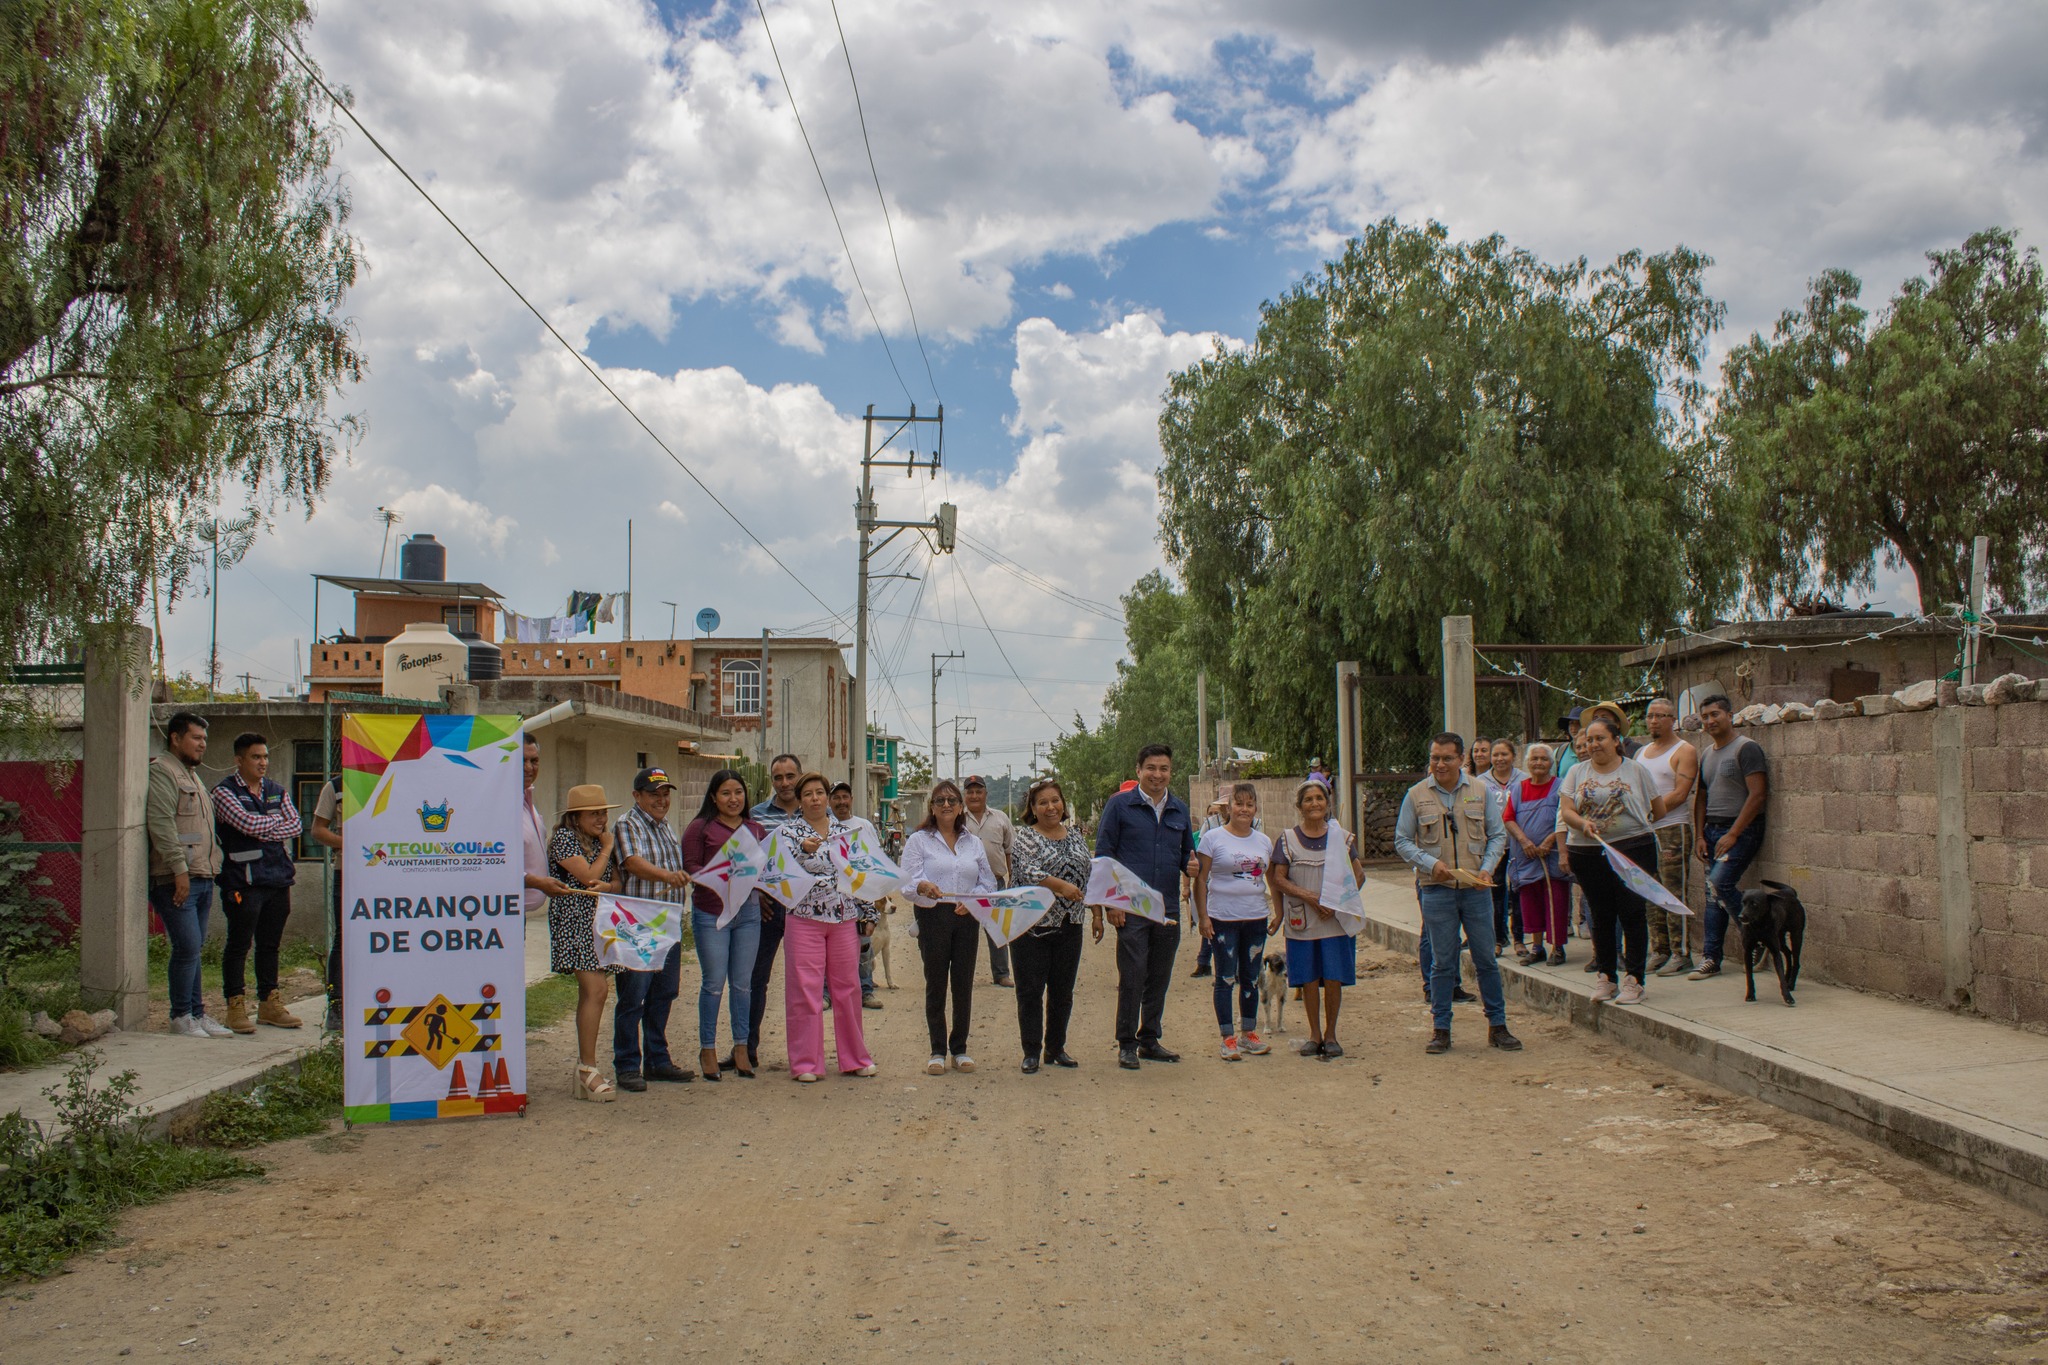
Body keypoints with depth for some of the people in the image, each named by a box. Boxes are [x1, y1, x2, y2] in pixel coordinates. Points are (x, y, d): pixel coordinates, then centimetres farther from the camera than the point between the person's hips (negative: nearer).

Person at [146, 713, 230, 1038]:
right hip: (176, 879, -9)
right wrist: (179, 868, -22)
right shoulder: (162, 771, -6)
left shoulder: (192, 776, 24)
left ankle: (197, 1014, 14)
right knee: (188, 947, -9)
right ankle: (181, 1016, -1)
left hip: (201, 877, 9)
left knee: (193, 948, 11)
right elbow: (161, 823, -17)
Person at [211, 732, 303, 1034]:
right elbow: (249, 825, -16)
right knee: (239, 944, -2)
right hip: (243, 881, -6)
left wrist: (264, 831, -7)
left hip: (278, 878, 6)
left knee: (270, 944, 11)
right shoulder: (224, 792, -2)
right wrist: (278, 821, 0)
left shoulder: (276, 791, 16)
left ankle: (269, 1003, 17)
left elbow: (297, 826, 4)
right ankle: (235, 1005, 5)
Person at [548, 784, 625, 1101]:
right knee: (595, 990, -17)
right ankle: (589, 1068, -16)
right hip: (574, 923, -7)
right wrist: (607, 848, 1)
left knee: (589, 993, 8)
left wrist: (604, 886, -10)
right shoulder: (564, 838, -5)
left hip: (600, 924, 7)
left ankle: (584, 1064, 13)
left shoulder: (603, 840, 18)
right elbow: (588, 875, -13)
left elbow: (616, 883, 13)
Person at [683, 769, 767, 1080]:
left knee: (743, 983, 7)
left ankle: (742, 1049, 16)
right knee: (714, 982, -1)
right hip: (710, 912, -4)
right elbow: (689, 867, -5)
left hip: (748, 912, 4)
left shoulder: (757, 829, 14)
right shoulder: (701, 827, 0)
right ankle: (707, 1049, 11)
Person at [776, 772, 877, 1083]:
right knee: (805, 991, -2)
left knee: (849, 988, 8)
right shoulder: (790, 831, -1)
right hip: (804, 919, -4)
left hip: (844, 918, 4)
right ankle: (806, 1063, 6)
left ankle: (855, 1058, 19)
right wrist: (804, 848, -32)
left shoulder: (844, 831, 11)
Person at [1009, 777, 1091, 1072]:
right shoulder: (1026, 837, -4)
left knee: (1063, 990, 9)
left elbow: (1088, 878, 17)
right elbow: (1026, 871, -20)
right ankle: (1031, 1052, 7)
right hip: (1033, 925, -5)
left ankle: (1056, 1048, 20)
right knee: (1030, 990, 0)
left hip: (1069, 926, 5)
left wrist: (1097, 913, 13)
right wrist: (1061, 887, -27)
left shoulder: (1076, 836, 13)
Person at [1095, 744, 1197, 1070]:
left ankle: (1149, 1040, 22)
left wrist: (1191, 863, -3)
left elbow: (1187, 853, 22)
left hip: (1168, 908, 5)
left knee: (1160, 978, 11)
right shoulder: (1120, 805, -1)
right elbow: (1103, 854, -3)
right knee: (1132, 977, -4)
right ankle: (1126, 1044, 6)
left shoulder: (1179, 809, 13)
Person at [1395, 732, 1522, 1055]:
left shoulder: (1479, 791, 4)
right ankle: (1441, 1030, 12)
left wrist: (1486, 869, -8)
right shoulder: (1416, 795, 1)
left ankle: (1497, 1025, 16)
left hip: (1476, 889, 1)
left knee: (1486, 958, 5)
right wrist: (1431, 863, -12)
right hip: (1437, 890, -1)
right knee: (1442, 962, 4)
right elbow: (1402, 841, 3)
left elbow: (1497, 834, 8)